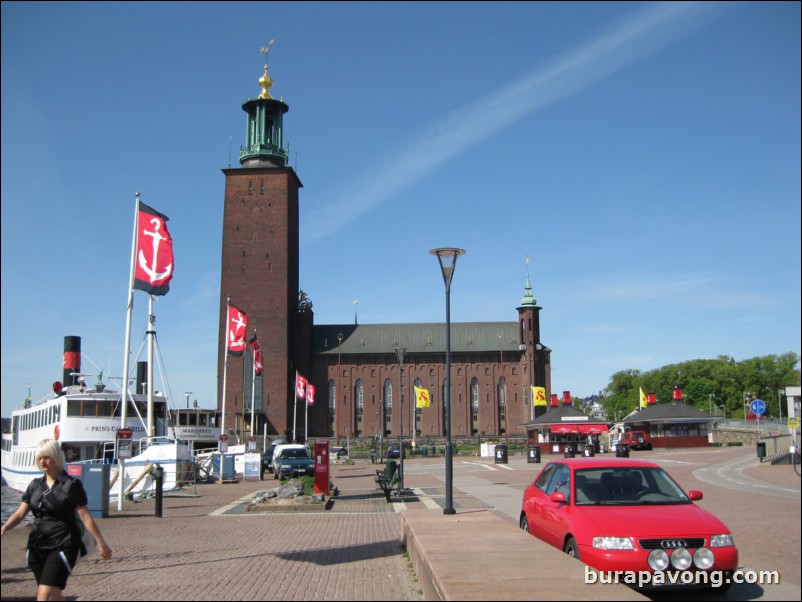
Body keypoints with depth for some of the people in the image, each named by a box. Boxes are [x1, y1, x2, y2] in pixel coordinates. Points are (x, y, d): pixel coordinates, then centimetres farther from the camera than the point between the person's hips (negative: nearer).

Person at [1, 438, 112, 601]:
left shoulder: (71, 485, -8)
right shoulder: (35, 485, 9)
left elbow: (85, 517, -6)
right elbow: (20, 513, 7)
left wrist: (101, 543, -6)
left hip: (62, 546, -6)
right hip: (37, 545, 6)